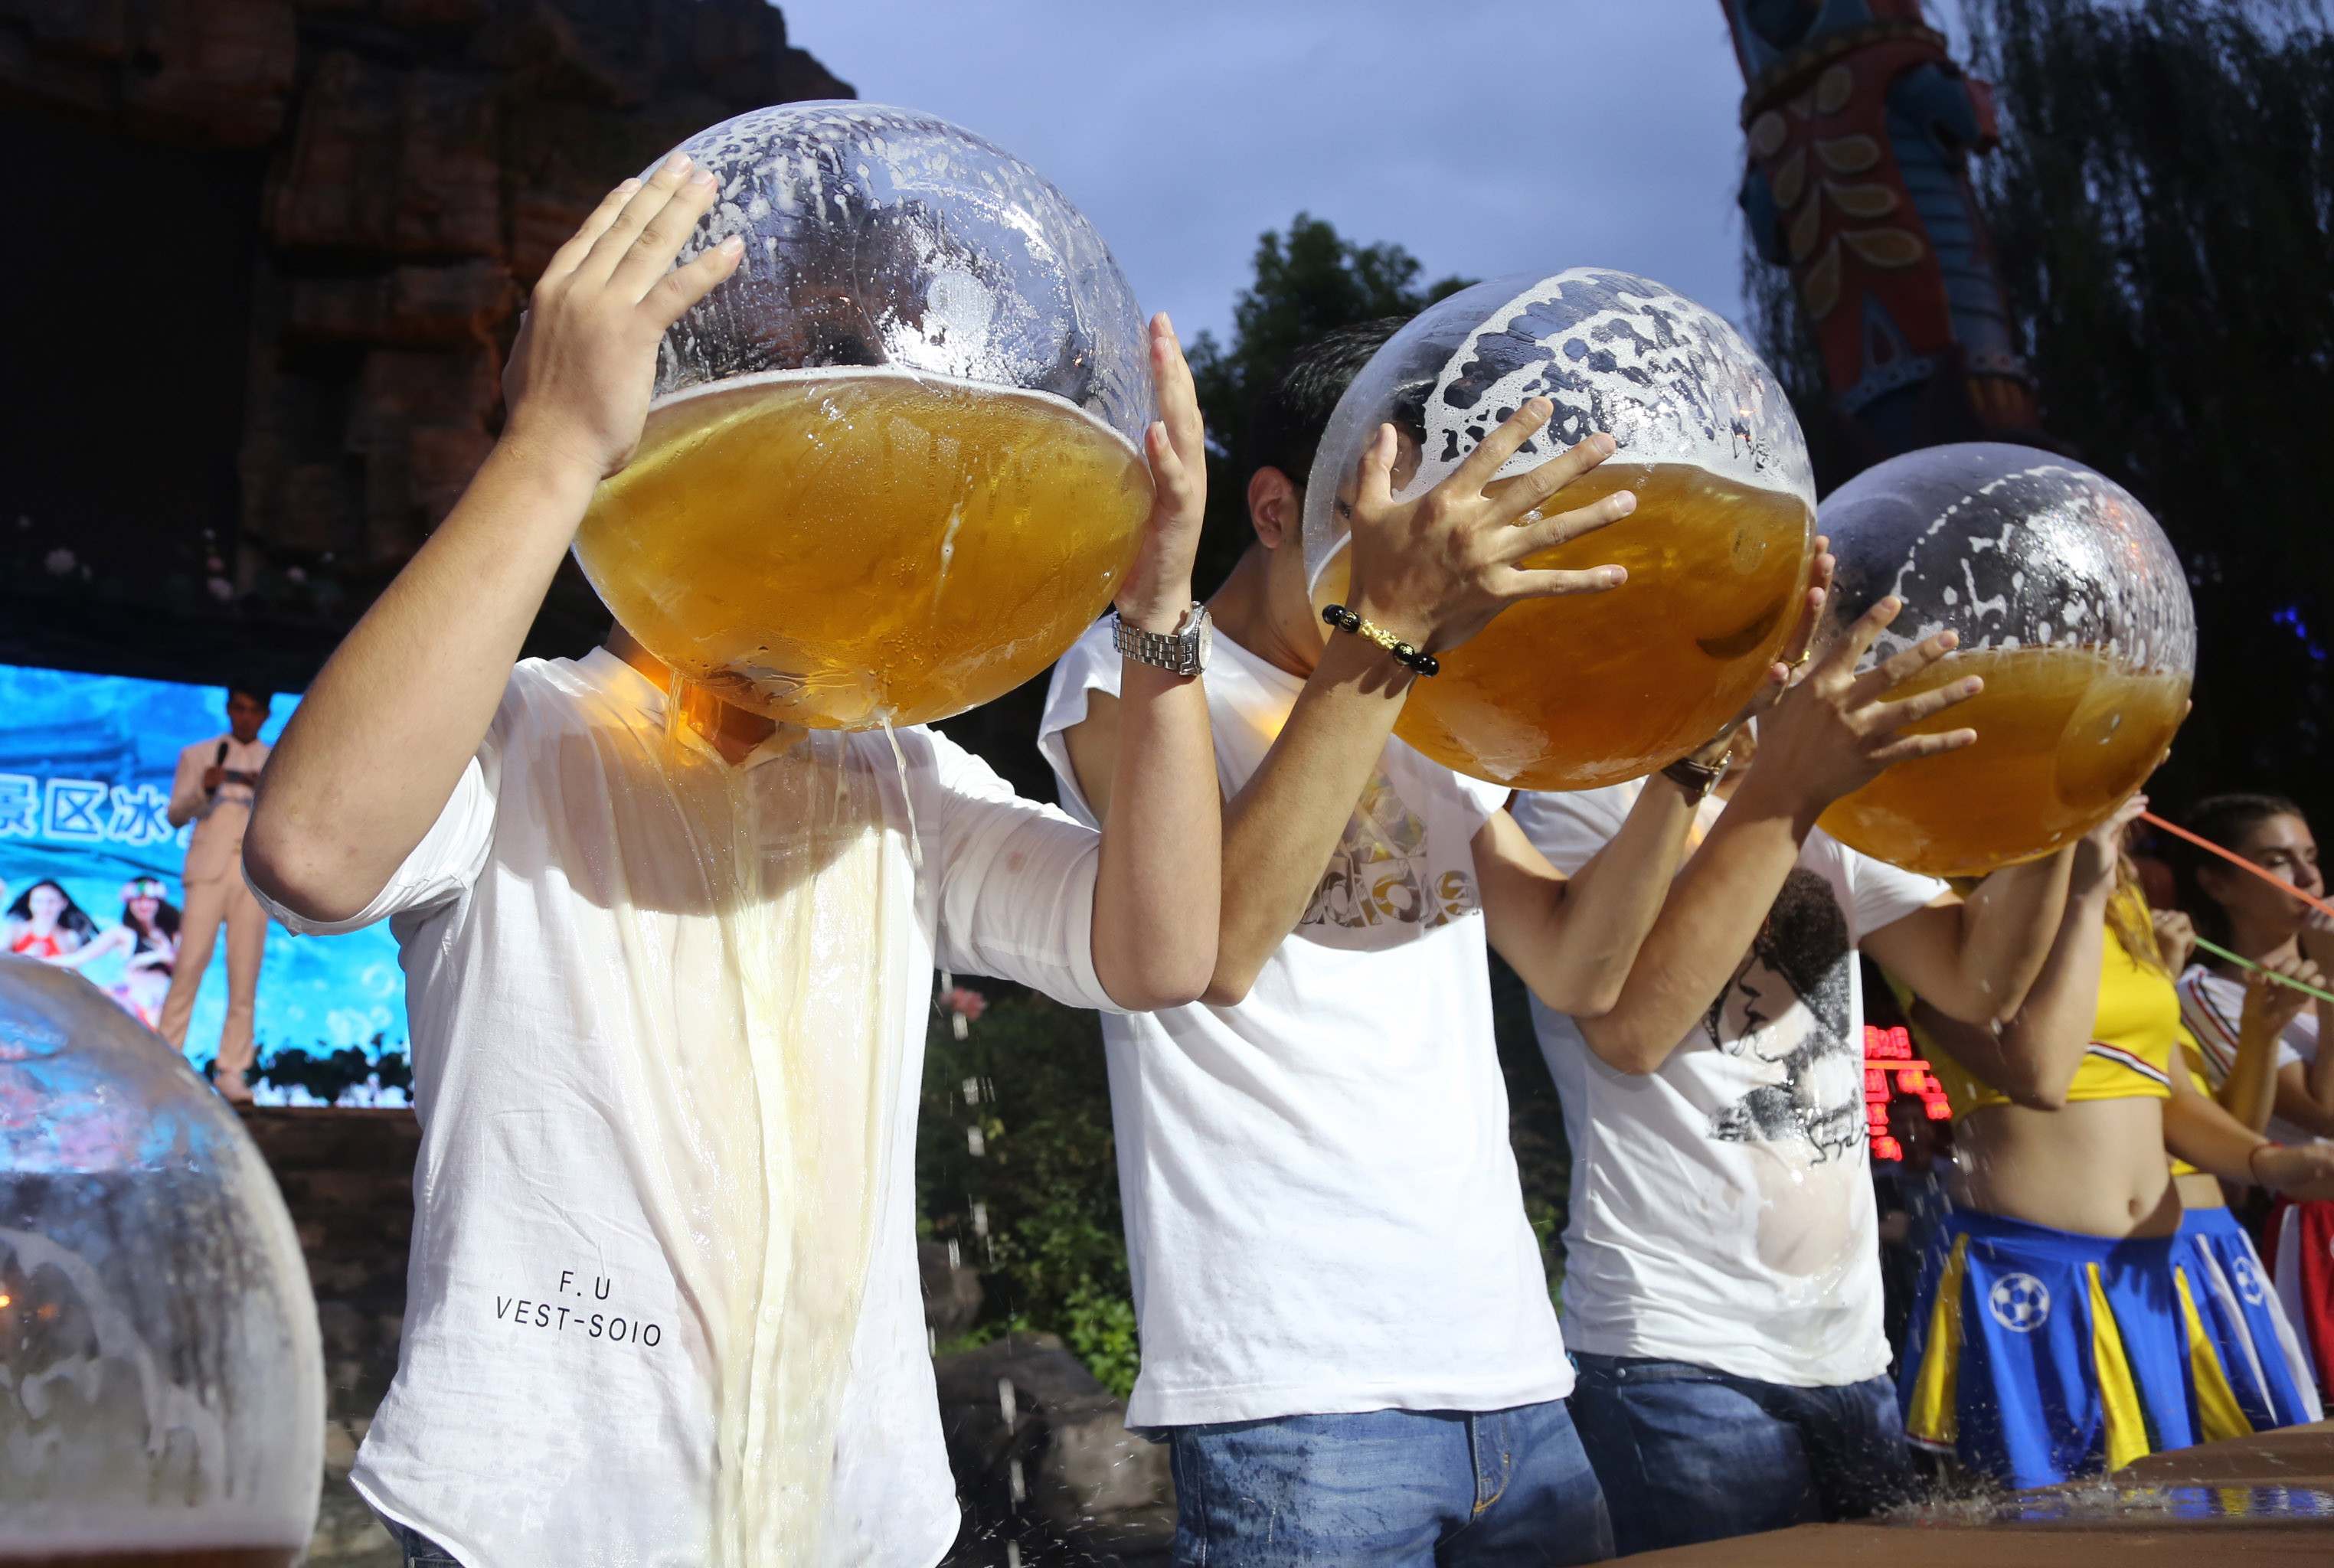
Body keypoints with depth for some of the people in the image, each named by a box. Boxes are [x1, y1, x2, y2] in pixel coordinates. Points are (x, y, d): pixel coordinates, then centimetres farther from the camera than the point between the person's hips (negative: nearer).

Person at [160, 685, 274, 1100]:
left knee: (245, 972, -3)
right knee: (191, 961, -12)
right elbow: (176, 816, 10)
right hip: (209, 868, -1)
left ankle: (232, 1072, 0)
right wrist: (204, 790, -10)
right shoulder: (197, 755, 17)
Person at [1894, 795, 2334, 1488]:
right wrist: (2082, 902, -15)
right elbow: (2038, 1074, -21)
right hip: (2025, 1285, -7)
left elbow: (2171, 1094, 19)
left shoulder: (2123, 901, 16)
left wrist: (2267, 1162, 1)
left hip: (2158, 1280, 7)